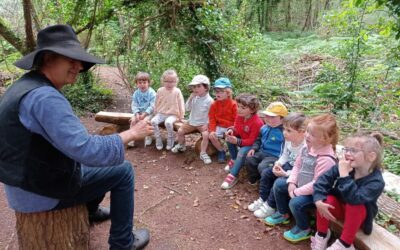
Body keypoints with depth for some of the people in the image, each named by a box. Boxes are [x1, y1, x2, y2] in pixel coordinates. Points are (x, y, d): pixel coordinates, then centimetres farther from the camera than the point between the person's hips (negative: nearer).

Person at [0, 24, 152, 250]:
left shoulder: (25, 86, 4)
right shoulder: (45, 97, -29)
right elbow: (88, 151, -34)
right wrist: (131, 133, -21)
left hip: (28, 180, 9)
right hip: (45, 190, -9)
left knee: (95, 158, 27)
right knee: (123, 171, 2)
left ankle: (91, 211, 44)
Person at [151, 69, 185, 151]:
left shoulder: (177, 91, -5)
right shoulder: (160, 91, 2)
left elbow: (181, 104, -1)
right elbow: (157, 103, 12)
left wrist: (181, 116, 0)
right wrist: (155, 113, 12)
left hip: (173, 114, -3)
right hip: (161, 113, 4)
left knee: (168, 122, -35)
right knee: (153, 121, -24)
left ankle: (170, 139, -9)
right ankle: (158, 139, -7)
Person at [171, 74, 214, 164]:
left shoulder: (209, 100, -16)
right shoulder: (194, 98, -1)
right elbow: (187, 108, -1)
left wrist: (207, 124, -20)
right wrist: (190, 98, -13)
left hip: (203, 124, -5)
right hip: (192, 122, 5)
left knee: (205, 135, -29)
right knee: (180, 131, -1)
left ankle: (203, 153, -13)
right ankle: (181, 145, 27)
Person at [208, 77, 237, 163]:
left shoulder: (233, 104, -6)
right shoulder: (214, 105, 2)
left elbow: (236, 119, -6)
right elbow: (212, 119, 0)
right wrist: (212, 130, -13)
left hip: (230, 127, -3)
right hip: (219, 127, 3)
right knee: (212, 136, -21)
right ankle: (221, 151, 3)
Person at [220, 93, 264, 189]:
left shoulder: (257, 122, -31)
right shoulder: (239, 116, -8)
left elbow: (252, 141, -29)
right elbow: (237, 129, 3)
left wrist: (237, 141, -38)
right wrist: (231, 130, -22)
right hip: (243, 139, 8)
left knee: (242, 152, -34)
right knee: (229, 138, -10)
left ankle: (233, 176, -26)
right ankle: (234, 160, 8)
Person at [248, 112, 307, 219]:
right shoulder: (288, 140, -7)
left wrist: (285, 174, -31)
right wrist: (278, 163, -10)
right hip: (288, 165, 9)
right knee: (266, 173, 3)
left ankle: (270, 206, -3)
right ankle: (263, 199, 15)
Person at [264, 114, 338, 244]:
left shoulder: (326, 159, -33)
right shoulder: (307, 147, -6)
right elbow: (297, 166, 6)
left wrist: (297, 192, -21)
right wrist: (291, 183, -7)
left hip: (315, 192, -9)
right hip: (300, 185, 9)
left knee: (296, 203, -27)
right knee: (279, 184, 9)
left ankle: (304, 229, 5)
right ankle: (283, 214, 29)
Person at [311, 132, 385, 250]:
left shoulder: (376, 181, -31)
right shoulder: (343, 167, -20)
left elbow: (354, 198, -45)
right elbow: (323, 179, -18)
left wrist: (344, 174, -44)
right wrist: (319, 200, -32)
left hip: (359, 215, -3)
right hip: (340, 209, 4)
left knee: (355, 206, -34)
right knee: (327, 199, -25)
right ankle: (322, 234, -4)